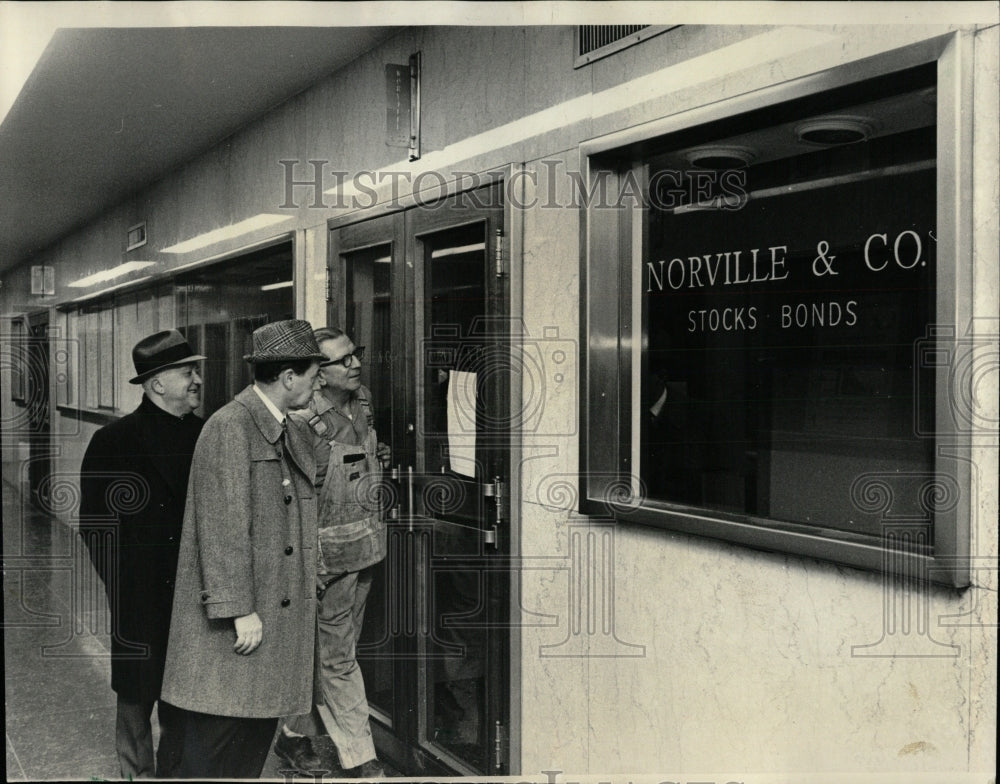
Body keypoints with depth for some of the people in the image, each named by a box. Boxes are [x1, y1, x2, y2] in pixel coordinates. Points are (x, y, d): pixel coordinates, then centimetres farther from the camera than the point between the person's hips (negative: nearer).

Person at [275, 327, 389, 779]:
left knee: (333, 653, 17)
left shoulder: (363, 403, 6)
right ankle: (359, 761, 15)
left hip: (366, 547, 8)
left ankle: (296, 735, 34)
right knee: (338, 658, 4)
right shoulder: (304, 422, -18)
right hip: (330, 554, -8)